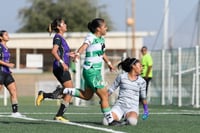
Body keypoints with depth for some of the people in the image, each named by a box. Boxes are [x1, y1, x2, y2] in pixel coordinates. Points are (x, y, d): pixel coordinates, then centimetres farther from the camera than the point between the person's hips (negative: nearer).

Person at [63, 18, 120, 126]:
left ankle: (63, 91, 21)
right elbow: (84, 46, -35)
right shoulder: (91, 37, -15)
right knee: (104, 95, -6)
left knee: (87, 95, 20)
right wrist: (78, 54, -56)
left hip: (96, 71, 9)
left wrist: (109, 63, 43)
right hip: (91, 71, -9)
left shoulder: (101, 39, 11)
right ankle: (110, 120, 0)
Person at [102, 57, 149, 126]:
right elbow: (111, 89, 12)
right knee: (106, 122, -26)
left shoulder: (141, 81, 4)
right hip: (119, 106, 0)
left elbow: (143, 97, 15)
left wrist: (146, 110, 19)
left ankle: (128, 118, -1)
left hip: (132, 108, 0)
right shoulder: (121, 76, 2)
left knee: (132, 122, -37)